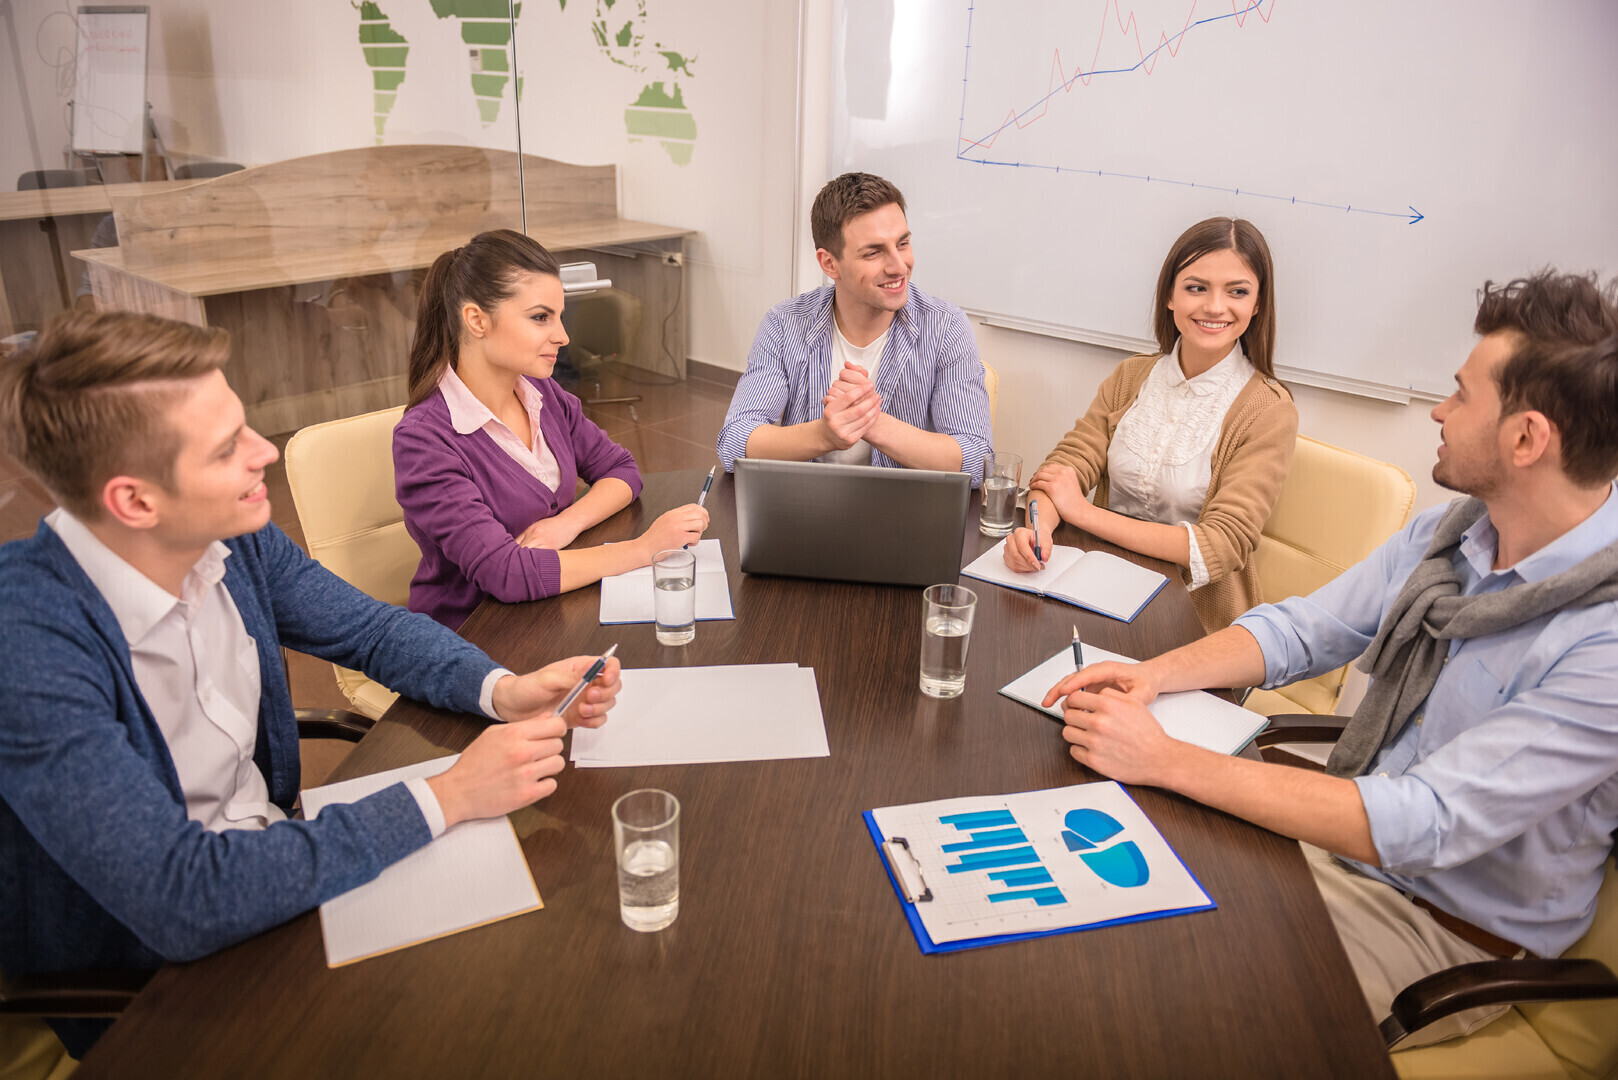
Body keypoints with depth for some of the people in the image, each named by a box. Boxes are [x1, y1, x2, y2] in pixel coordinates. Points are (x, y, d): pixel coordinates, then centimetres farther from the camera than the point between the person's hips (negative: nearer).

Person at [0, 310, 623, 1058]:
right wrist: (444, 799, -29)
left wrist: (501, 690, -15)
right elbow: (183, 902, -32)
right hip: (141, 978, -6)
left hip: (271, 859, 6)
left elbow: (372, 630, 5)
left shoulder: (234, 538, -9)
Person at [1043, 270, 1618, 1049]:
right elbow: (1301, 630, 3)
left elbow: (1418, 826, -32)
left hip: (1446, 926, -6)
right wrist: (1157, 674, -16)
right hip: (1348, 828, 6)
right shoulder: (1454, 531, -3)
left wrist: (1165, 760, -34)